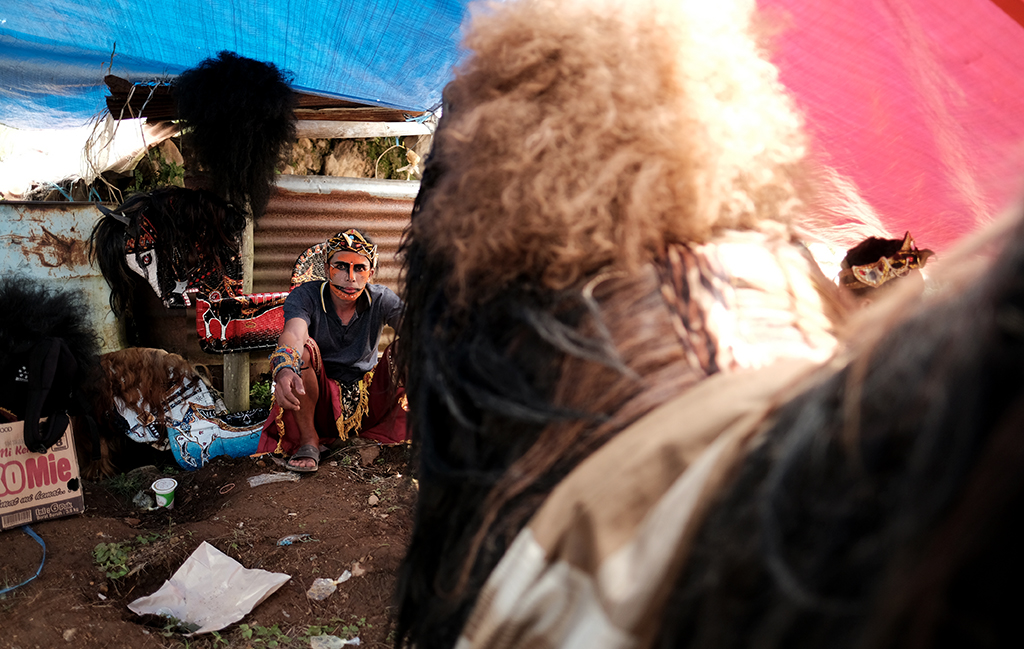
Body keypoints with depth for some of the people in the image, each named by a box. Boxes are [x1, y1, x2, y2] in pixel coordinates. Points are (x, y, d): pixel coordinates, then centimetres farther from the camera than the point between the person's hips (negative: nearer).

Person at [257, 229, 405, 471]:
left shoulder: (382, 299, -8)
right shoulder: (305, 296, -14)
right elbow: (293, 335, -35)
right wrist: (284, 370, -57)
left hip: (369, 403, 1)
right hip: (320, 401, -1)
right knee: (304, 348, -29)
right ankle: (308, 439, -14)